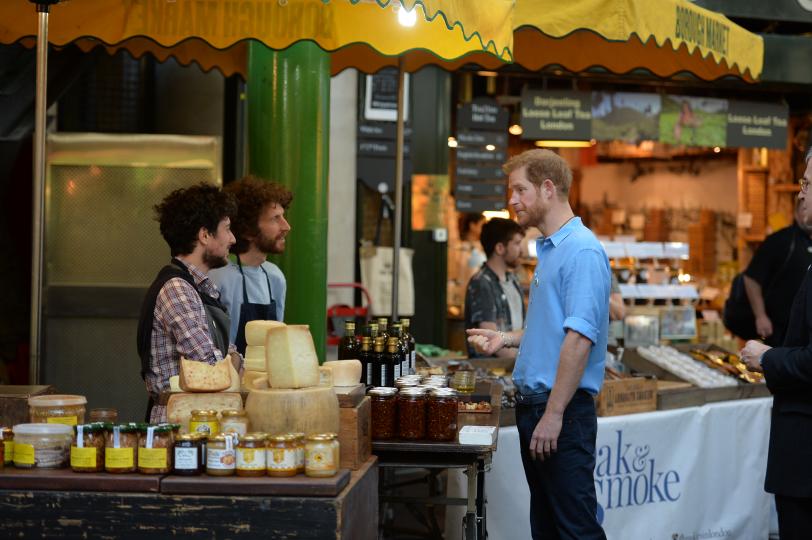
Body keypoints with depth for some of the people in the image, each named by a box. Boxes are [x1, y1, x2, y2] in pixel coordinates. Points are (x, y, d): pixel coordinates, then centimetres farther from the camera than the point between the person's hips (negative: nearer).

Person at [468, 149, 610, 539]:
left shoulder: (581, 250, -16)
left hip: (563, 408, -10)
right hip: (534, 404, 10)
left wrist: (553, 414, -24)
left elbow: (579, 338, -23)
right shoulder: (549, 250, 16)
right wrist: (507, 339, 17)